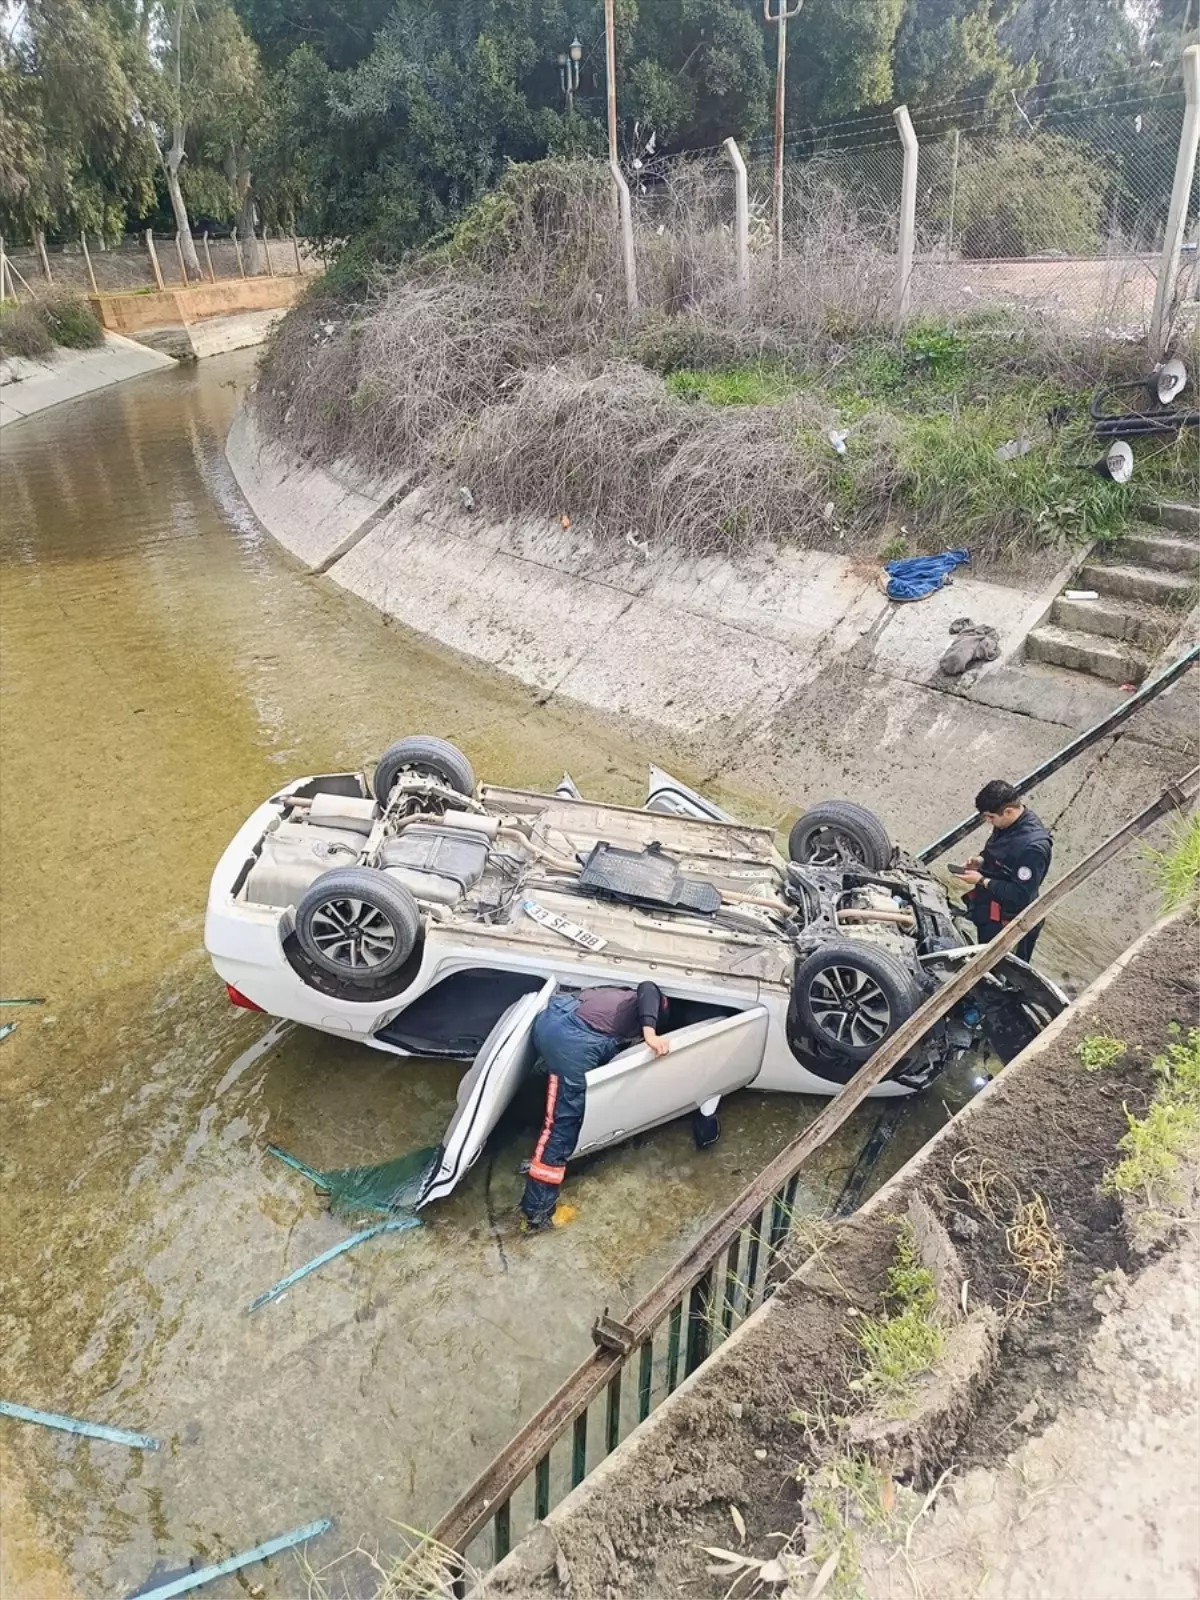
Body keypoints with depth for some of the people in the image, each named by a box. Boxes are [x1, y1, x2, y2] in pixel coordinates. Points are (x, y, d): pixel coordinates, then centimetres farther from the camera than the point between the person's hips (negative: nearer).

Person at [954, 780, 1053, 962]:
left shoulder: (1032, 847, -31)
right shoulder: (1008, 822, -5)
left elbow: (1021, 895, -27)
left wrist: (982, 881, -22)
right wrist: (982, 860, -3)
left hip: (1005, 921, -8)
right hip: (987, 908, 8)